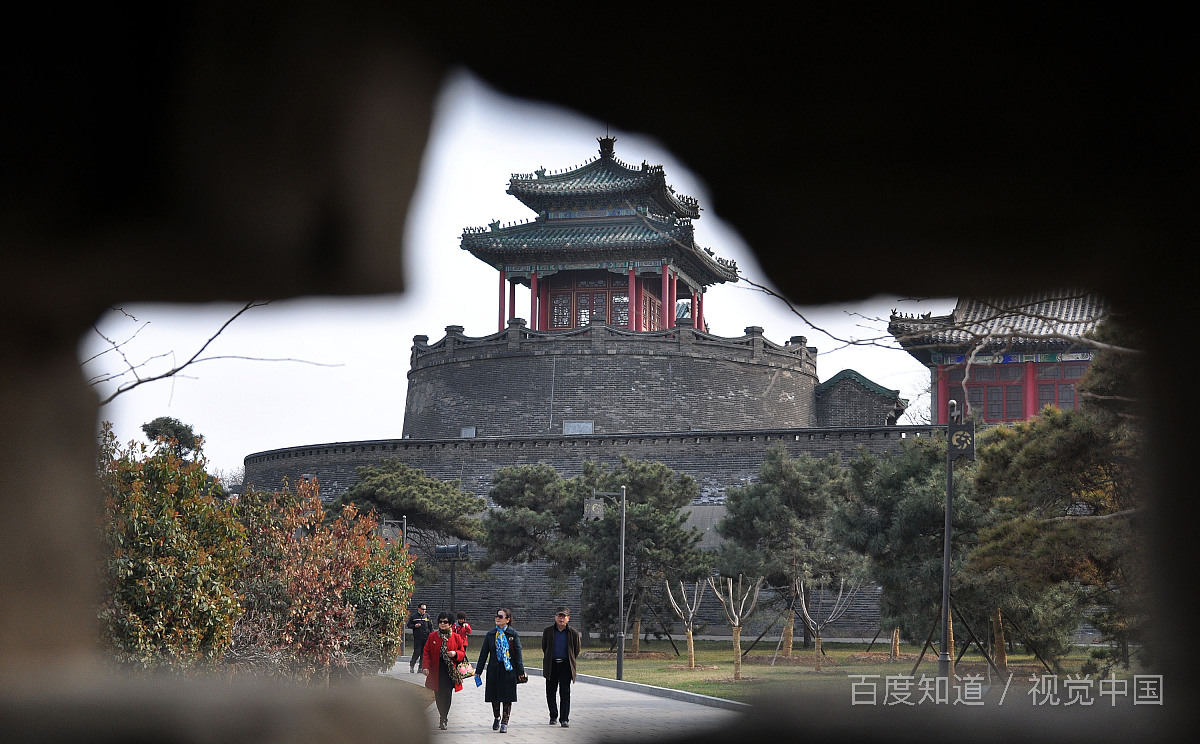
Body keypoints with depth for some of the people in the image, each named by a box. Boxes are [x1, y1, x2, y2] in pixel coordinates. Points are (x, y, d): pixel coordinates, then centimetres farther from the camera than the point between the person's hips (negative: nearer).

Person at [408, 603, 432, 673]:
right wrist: (414, 626, -11)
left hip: (426, 638, 3)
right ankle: (412, 665, 10)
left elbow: (431, 626, 12)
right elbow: (409, 625, 9)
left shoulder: (427, 616, 11)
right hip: (417, 638, -3)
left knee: (424, 652, 2)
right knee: (417, 652, -8)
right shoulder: (414, 616, 4)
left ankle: (421, 667, 9)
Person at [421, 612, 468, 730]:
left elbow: (462, 653, 10)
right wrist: (425, 667, -6)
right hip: (436, 671, 2)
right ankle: (443, 717, 23)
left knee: (447, 695, -11)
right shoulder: (432, 636, 7)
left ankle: (443, 720, -4)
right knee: (438, 696, 5)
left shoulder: (456, 637, 5)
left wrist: (455, 654, -13)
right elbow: (426, 652, 6)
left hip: (450, 671, -2)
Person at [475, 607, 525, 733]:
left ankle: (504, 723, 7)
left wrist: (520, 672, -5)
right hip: (494, 669, 3)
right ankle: (497, 717, 32)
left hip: (509, 669, -3)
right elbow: (483, 654, 9)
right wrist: (478, 671, 7)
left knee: (507, 697, -1)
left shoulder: (513, 634, -1)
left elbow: (518, 654, -1)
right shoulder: (490, 634, 6)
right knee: (494, 696, 9)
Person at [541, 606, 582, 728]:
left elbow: (577, 649, 12)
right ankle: (553, 716, 22)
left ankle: (564, 719, -1)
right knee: (550, 692, 7)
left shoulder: (573, 633, 0)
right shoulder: (548, 631, 4)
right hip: (551, 665, 2)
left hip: (566, 665, -2)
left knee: (565, 693, -5)